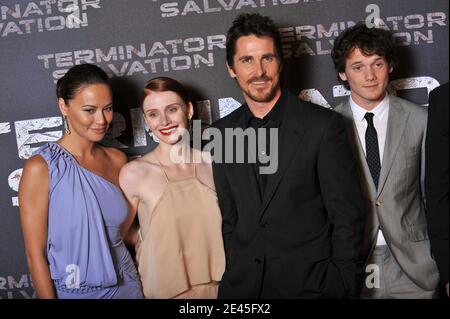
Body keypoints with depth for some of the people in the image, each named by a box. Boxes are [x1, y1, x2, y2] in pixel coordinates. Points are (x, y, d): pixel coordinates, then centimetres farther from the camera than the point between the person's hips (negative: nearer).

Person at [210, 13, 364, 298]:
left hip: (311, 283, -3)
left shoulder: (324, 125, -11)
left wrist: (343, 284, -9)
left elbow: (347, 216, -9)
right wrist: (234, 273, 2)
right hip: (242, 284, 3)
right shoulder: (222, 133, 1)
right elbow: (228, 216, 7)